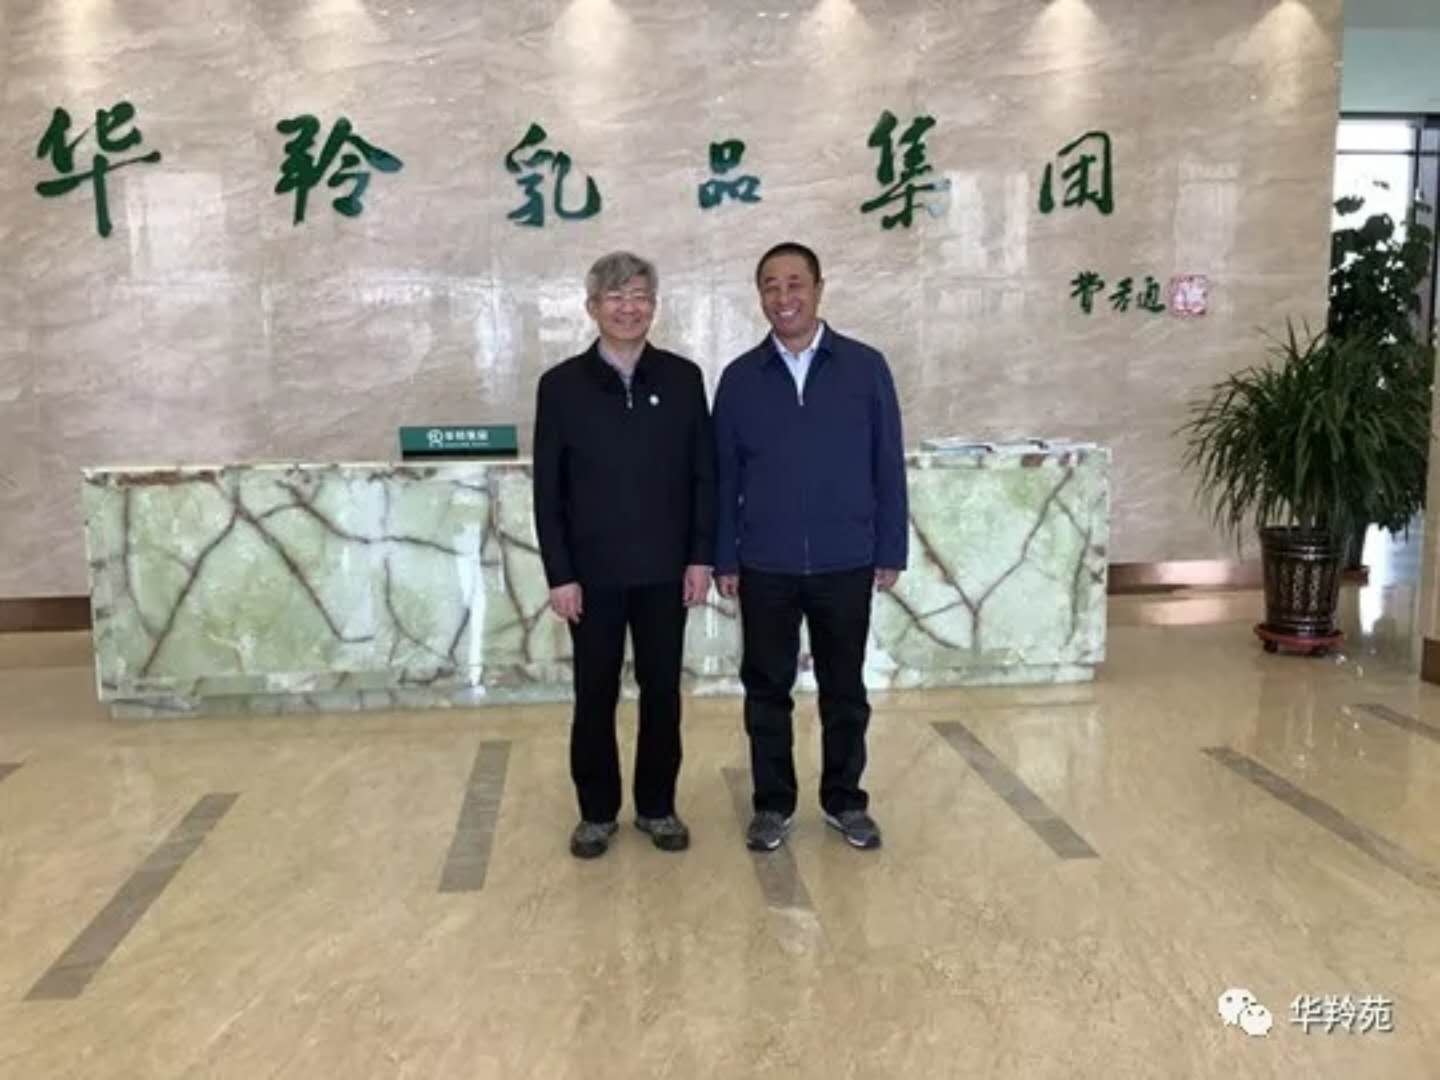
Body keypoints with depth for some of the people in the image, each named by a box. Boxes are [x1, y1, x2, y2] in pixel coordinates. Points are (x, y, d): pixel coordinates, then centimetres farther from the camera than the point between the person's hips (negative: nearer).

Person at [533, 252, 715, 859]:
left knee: (662, 692, 9)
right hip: (593, 573, -1)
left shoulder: (682, 378, 3)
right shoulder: (561, 385, -1)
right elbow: (547, 489, -2)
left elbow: (705, 473, 4)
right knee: (595, 696, 8)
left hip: (665, 570, 1)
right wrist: (559, 574, -7)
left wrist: (701, 556, -2)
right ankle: (597, 812, 23)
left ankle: (657, 807, 25)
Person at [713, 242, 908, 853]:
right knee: (767, 689, 10)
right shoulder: (739, 378, 1)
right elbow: (724, 475, 4)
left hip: (846, 563, 0)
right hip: (765, 566, 1)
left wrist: (891, 551, -1)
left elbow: (888, 466, 1)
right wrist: (723, 558, 2)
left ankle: (844, 800, 28)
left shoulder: (865, 367, -2)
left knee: (844, 688, 11)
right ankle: (772, 804, 25)